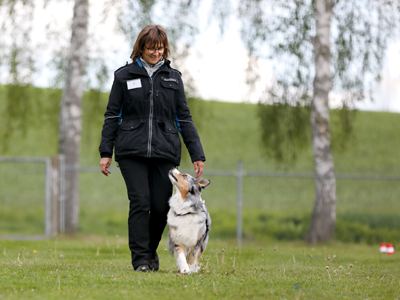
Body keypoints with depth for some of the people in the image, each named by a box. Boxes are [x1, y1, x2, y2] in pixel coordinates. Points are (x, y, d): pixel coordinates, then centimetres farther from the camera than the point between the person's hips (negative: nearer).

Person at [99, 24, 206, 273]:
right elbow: (112, 116, 9)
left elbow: (184, 119, 13)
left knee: (161, 206, -3)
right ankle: (141, 260, -6)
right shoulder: (124, 76, 8)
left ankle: (151, 250, 21)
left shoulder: (173, 78, 13)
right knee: (140, 202, -11)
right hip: (132, 151, -1)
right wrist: (106, 152, 2)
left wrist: (197, 154, 6)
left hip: (165, 152, 2)